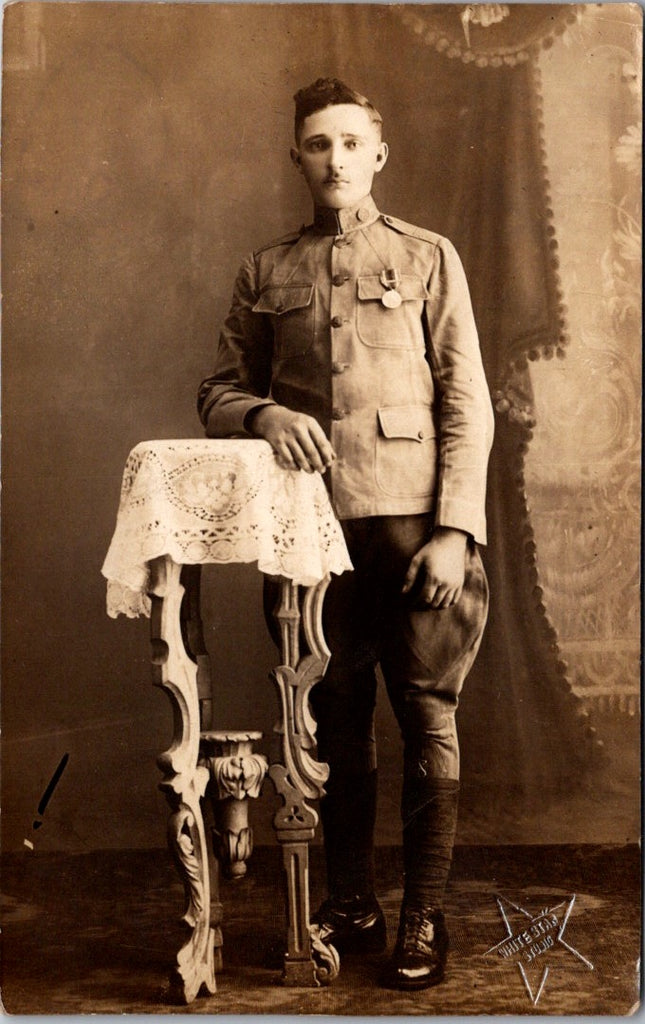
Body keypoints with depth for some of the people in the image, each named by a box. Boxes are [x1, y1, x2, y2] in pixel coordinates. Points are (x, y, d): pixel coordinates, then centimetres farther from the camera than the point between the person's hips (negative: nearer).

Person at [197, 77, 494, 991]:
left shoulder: (428, 258, 8)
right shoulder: (266, 272, 14)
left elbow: (468, 406, 3)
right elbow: (217, 393, 14)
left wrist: (454, 529, -7)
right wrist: (263, 413, -10)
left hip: (411, 519, -2)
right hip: (312, 521, 2)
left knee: (427, 713, -1)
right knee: (338, 716, 7)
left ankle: (425, 919, 9)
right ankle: (350, 906, 20)